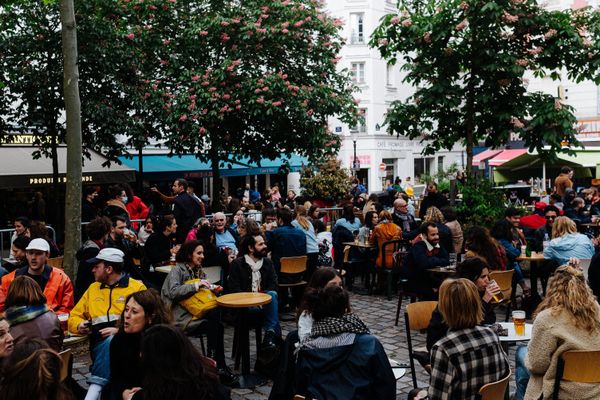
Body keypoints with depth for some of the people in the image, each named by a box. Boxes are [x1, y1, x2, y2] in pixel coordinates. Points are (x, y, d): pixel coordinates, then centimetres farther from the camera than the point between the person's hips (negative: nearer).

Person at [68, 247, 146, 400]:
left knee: (112, 341, -37)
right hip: (100, 343, 3)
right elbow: (74, 317, 29)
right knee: (109, 342, -34)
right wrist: (79, 326, 5)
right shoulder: (93, 288, 22)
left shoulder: (137, 287, 5)